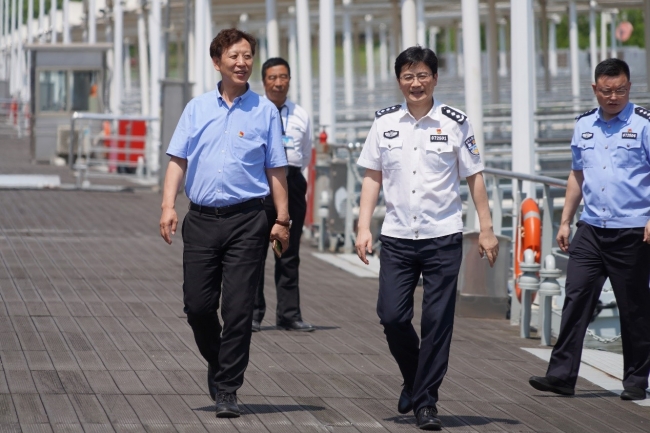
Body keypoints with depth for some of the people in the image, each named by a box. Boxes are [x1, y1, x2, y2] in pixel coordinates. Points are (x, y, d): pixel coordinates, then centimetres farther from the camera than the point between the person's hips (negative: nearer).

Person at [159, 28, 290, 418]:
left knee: (238, 308, -4)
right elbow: (178, 160, 9)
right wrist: (168, 206, -3)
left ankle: (227, 389, 2)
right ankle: (218, 365, 30)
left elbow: (276, 171, 5)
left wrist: (282, 220, 1)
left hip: (246, 221, -2)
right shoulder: (197, 108, 9)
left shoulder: (265, 111, 4)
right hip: (201, 218, 2)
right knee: (197, 304, 3)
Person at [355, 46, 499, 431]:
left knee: (437, 321, -2)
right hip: (397, 237, 2)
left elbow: (474, 177, 4)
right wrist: (364, 227, 2)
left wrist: (486, 229, 1)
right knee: (392, 316, -2)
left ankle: (426, 401, 6)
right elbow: (372, 177, 10)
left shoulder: (455, 122, 0)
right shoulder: (385, 123, 5)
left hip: (443, 237, -2)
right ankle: (414, 379, 24)